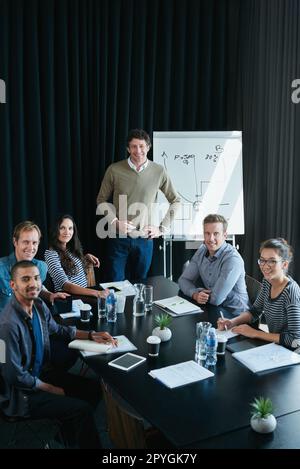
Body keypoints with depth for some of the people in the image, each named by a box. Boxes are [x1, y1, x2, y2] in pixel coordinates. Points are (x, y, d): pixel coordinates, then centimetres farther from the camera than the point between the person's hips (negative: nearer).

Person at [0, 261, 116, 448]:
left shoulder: (39, 306, -5)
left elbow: (57, 329, 16)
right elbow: (15, 376, -24)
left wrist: (91, 335, 4)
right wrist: (53, 390, -12)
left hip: (42, 372, 9)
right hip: (20, 392, -8)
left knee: (93, 389, 9)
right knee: (82, 409, -16)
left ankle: (69, 433, 29)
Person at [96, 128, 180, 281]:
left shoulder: (159, 171, -2)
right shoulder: (114, 170, -5)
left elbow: (175, 201, 8)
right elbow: (102, 201, 4)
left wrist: (162, 228, 2)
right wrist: (115, 222, -10)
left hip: (144, 239, 1)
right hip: (119, 238, -1)